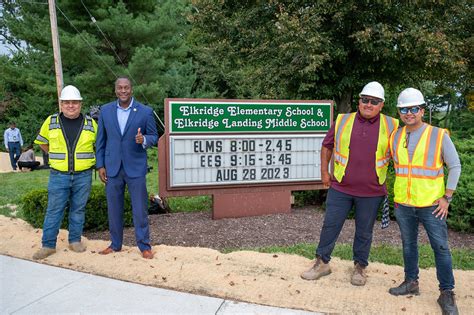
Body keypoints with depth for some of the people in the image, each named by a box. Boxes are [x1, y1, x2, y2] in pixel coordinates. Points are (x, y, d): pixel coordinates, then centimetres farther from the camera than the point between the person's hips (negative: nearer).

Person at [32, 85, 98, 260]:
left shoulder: (91, 123, 0)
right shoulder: (51, 122, 1)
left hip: (83, 176, 0)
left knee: (78, 209, 10)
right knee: (54, 210, 4)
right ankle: (48, 245, 14)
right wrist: (57, 156, 9)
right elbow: (42, 142, 16)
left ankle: (75, 240, 23)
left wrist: (85, 159, 7)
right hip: (58, 176, 0)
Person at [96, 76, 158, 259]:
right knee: (114, 208, 11)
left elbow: (154, 136, 2)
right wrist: (100, 165, 4)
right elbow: (101, 140, 8)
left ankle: (144, 246, 15)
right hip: (112, 168, 3)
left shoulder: (145, 112, -3)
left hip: (135, 167, -2)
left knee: (140, 208, 2)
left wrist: (144, 140, -21)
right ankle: (115, 244, 27)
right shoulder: (105, 110, 5)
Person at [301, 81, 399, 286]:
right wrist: (324, 172, 7)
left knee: (364, 232, 13)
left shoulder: (391, 126, 0)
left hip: (371, 192, 0)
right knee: (330, 226, 7)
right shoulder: (342, 120, 0)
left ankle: (360, 267, 31)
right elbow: (327, 146, 10)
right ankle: (322, 263, 23)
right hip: (340, 188, 1)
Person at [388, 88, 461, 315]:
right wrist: (397, 194, 11)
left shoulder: (439, 135, -7)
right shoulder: (395, 137, 4)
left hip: (431, 204, -3)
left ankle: (446, 292, 15)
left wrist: (447, 197, -6)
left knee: (441, 247, 1)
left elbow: (455, 166, -2)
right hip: (402, 204, 4)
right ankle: (411, 282, 31)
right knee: (408, 244, 15)